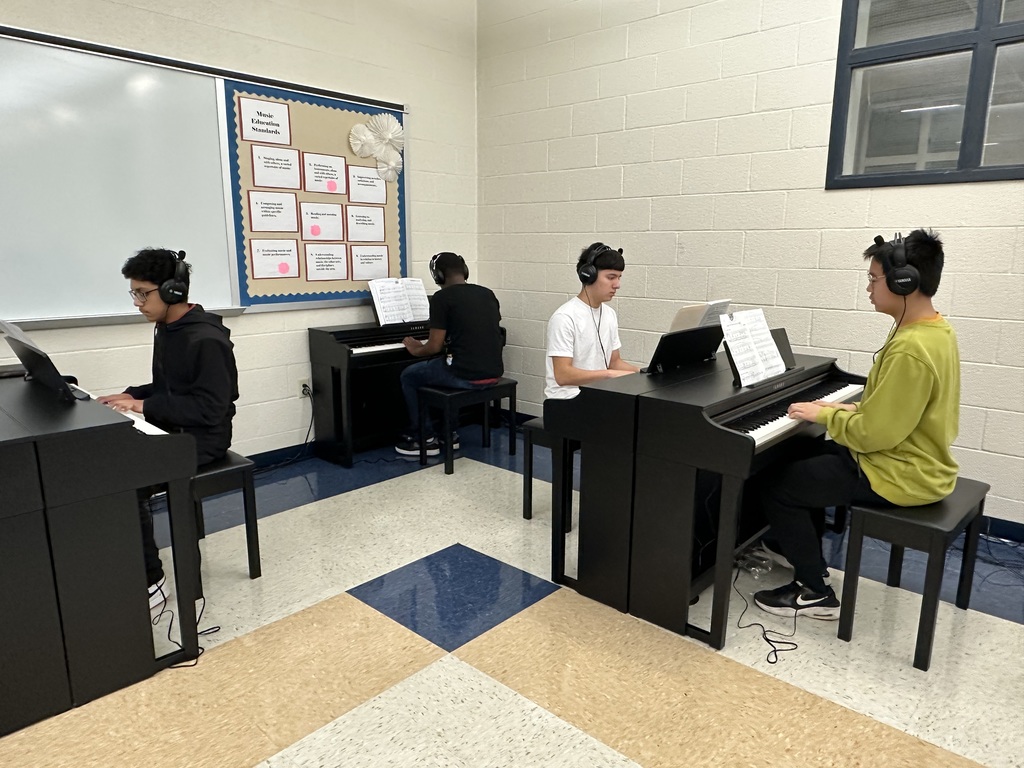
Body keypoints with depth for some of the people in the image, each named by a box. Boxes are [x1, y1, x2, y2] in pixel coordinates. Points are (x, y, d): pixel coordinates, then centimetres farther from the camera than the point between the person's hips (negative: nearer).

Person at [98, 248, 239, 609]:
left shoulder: (207, 340, -21)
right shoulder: (165, 330, 10)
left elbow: (209, 409, -24)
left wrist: (145, 406, -24)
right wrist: (132, 395, 2)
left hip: (201, 437, -9)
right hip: (169, 429, 9)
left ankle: (150, 581, -7)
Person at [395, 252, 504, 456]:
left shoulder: (442, 297, -8)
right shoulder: (488, 294, 11)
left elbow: (435, 347, -9)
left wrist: (416, 350, 13)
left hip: (465, 375, -7)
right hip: (493, 372, 7)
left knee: (408, 376, 20)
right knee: (436, 370, 34)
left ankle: (426, 439, 23)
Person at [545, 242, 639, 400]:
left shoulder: (610, 314, 7)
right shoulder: (565, 317, -17)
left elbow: (614, 361, 14)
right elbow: (563, 375, -23)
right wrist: (610, 374, -28)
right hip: (567, 401, -8)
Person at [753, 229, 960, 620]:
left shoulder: (911, 348, -29)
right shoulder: (934, 328, 5)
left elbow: (873, 435, -27)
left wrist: (826, 415, -12)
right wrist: (849, 410, 7)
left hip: (898, 473, -10)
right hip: (912, 457, 11)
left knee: (776, 486, -6)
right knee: (806, 455, 24)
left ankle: (815, 592, 7)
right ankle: (802, 549, 37)